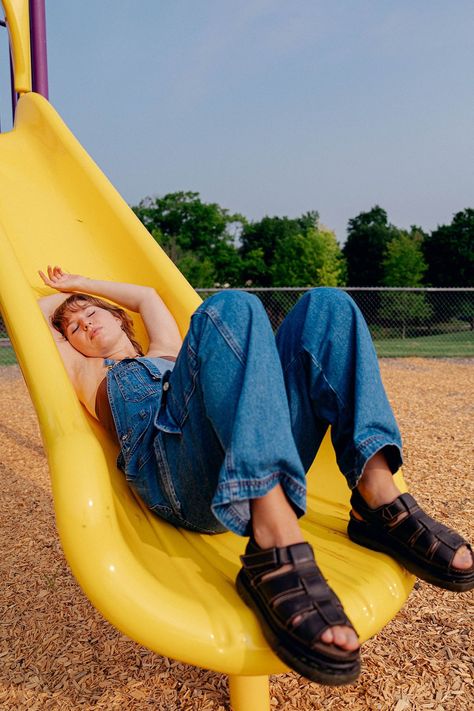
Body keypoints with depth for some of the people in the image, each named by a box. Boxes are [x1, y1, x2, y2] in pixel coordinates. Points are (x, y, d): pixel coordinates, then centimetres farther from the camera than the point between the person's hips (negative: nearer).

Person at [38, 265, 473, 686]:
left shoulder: (166, 351, 41)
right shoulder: (87, 373, 31)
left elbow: (147, 295, 53)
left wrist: (80, 286, 62)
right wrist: (60, 293, 56)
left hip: (266, 470, 5)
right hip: (178, 482, -5)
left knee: (326, 306, -9)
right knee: (231, 310, -27)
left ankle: (379, 501, -22)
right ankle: (277, 550, -42)